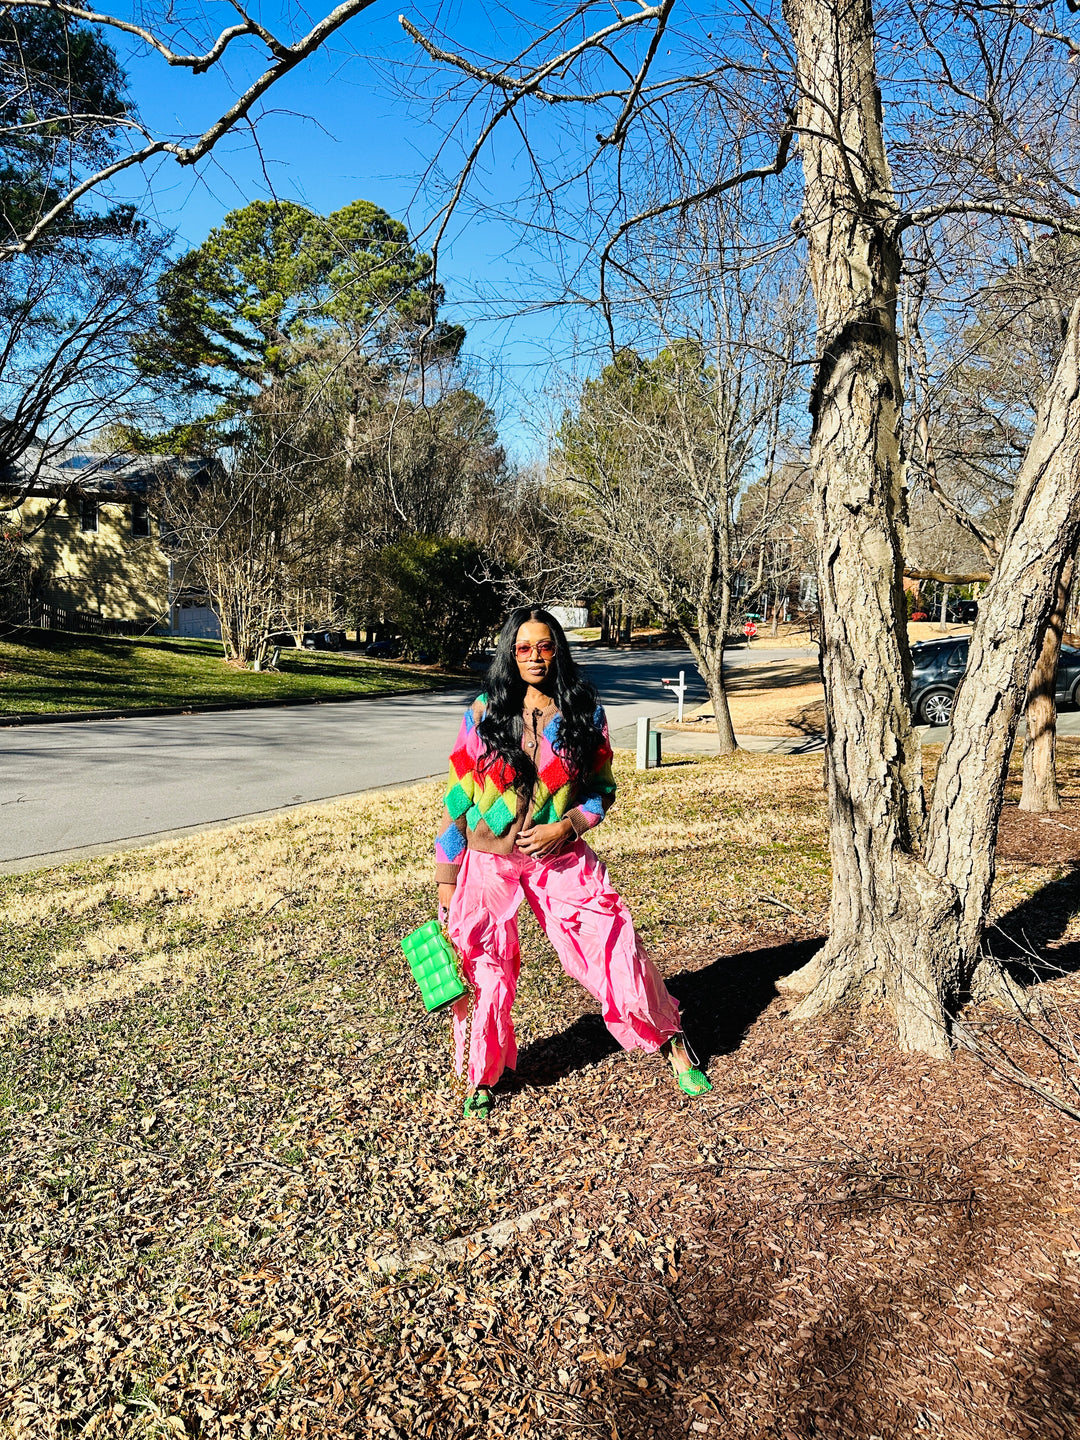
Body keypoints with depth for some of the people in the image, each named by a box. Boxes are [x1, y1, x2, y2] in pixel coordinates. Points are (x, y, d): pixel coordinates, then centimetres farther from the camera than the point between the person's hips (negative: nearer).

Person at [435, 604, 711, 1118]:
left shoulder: (584, 713, -1)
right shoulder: (484, 713, -3)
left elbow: (602, 788, 6)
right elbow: (459, 793, 0)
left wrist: (565, 826, -13)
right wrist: (446, 877, 1)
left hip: (561, 858, 0)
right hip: (489, 861, 0)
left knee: (615, 947, 0)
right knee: (487, 970, 7)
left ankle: (673, 1044, 24)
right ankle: (482, 1080, 30)